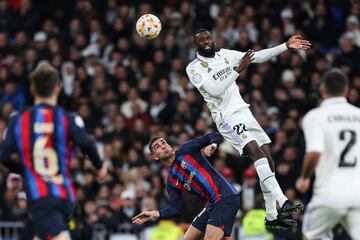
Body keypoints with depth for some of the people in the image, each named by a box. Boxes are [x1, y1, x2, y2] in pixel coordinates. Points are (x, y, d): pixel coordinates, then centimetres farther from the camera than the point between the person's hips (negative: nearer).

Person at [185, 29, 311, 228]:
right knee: (257, 152, -25)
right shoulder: (194, 68, -6)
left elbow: (258, 57, 7)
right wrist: (238, 69, -25)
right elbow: (215, 90, -19)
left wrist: (286, 46, -1)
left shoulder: (225, 55, 10)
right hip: (227, 118, -7)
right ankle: (283, 203, -35)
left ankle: (272, 217, 9)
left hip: (244, 112, 7)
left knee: (267, 161, 3)